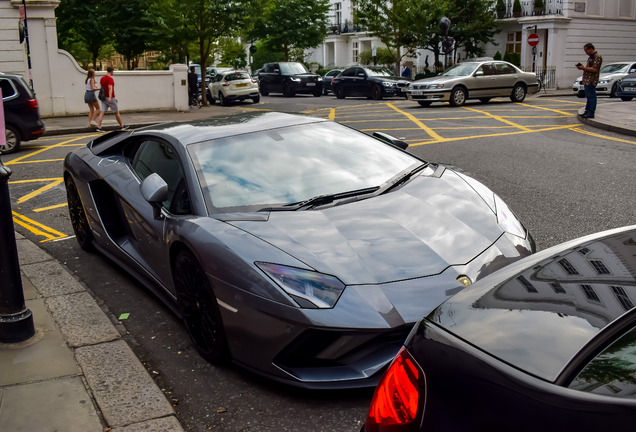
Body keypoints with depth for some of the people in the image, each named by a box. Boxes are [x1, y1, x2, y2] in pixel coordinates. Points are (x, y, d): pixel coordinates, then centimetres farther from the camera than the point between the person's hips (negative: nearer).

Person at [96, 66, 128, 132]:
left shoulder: (102, 78, 11)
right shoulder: (110, 79, -14)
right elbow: (110, 88, -27)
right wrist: (110, 97, -38)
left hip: (104, 97, 7)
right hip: (110, 98, -7)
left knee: (102, 112, -2)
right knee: (116, 112, 7)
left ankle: (99, 127, -13)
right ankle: (122, 126, 20)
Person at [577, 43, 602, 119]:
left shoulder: (597, 57, -12)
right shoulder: (590, 57, 19)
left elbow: (594, 69, -20)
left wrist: (583, 68, -18)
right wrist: (582, 67, 14)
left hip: (591, 81, -10)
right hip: (587, 80, 10)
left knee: (591, 96, -8)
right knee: (588, 96, 13)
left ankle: (591, 113, -8)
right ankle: (587, 111, 19)